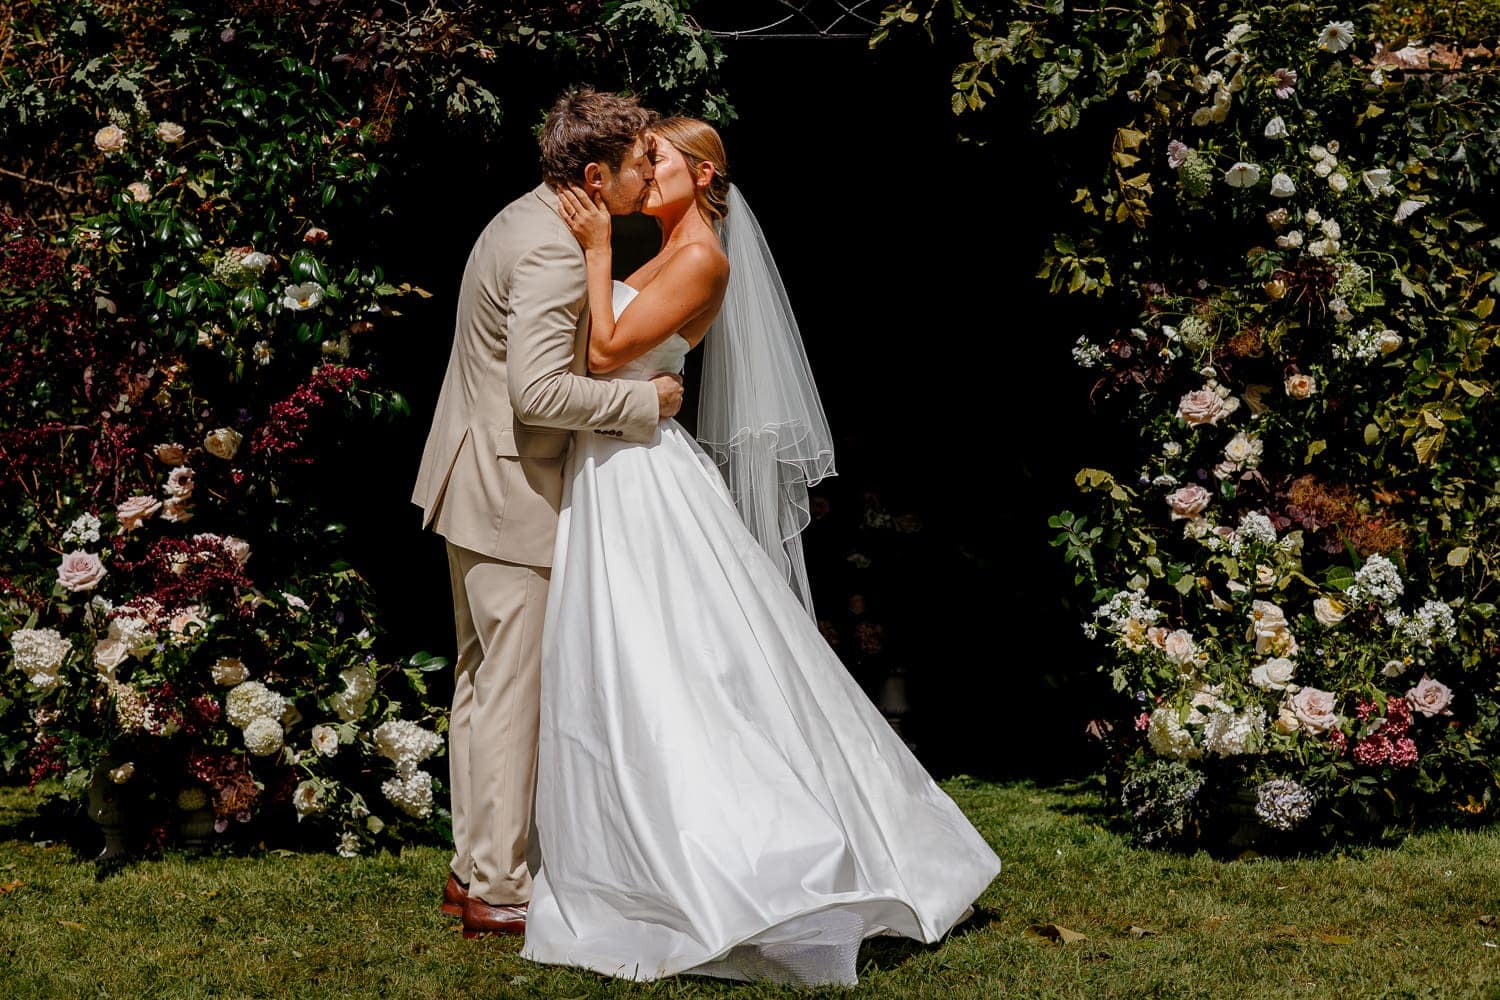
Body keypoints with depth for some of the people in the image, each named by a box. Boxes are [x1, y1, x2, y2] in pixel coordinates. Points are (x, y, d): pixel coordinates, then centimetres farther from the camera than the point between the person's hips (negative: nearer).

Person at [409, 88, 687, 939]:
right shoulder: (553, 252, -21)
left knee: (484, 678, 16)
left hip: (476, 483, 11)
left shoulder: (525, 223, 12)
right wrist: (644, 401, -16)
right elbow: (539, 390, -28)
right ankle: (499, 889, 3)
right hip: (512, 495, -11)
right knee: (513, 690, -4)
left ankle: (474, 867, 25)